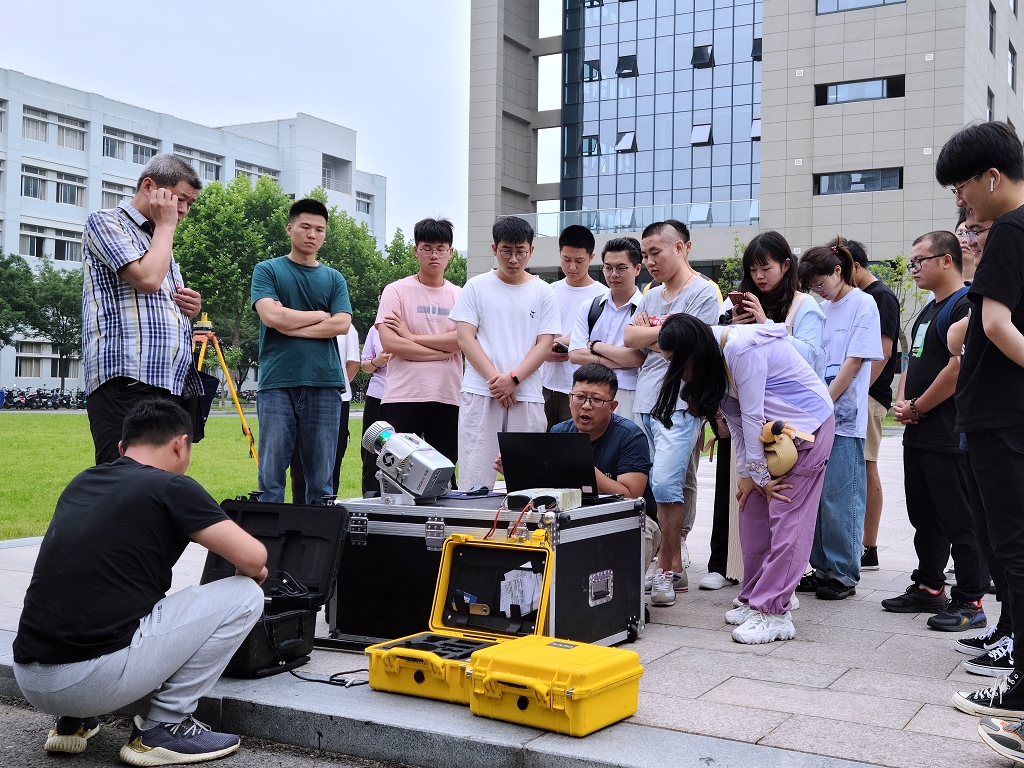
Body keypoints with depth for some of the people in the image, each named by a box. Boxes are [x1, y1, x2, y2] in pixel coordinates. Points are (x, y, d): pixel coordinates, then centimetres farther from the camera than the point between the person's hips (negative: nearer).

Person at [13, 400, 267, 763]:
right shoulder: (171, 487, -4)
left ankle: (72, 721, 23)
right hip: (95, 678, -8)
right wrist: (254, 572, 16)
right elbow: (253, 558, -10)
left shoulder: (80, 483, 17)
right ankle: (164, 727, 6)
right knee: (244, 595, 3)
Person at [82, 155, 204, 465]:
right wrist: (166, 226, 0)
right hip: (127, 383, -8)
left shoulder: (158, 241, 27)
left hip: (172, 385, 8)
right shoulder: (105, 222, 2)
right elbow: (147, 279, -15)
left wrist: (190, 307, 11)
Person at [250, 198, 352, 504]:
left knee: (320, 476, 4)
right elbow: (271, 316, -8)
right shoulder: (267, 270, 8)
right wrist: (320, 315, 2)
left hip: (324, 383, 2)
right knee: (271, 472, -2)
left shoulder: (334, 279, 15)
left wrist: (290, 324, -6)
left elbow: (341, 324, -1)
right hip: (277, 383, -2)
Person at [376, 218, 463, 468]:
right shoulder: (396, 291, 2)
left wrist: (412, 337, -10)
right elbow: (389, 343, -10)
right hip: (403, 397, -3)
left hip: (447, 398, 3)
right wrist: (443, 352, -7)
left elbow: (462, 339, -7)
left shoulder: (460, 296, 10)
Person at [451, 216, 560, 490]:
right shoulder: (476, 287, 7)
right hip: (480, 393, -1)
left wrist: (513, 379, -11)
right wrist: (495, 378, -11)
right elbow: (465, 338, 0)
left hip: (526, 395, 1)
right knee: (475, 477, -3)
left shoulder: (543, 292, 9)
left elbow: (544, 344, 3)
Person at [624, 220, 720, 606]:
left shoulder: (703, 292, -1)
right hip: (644, 402, 7)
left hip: (679, 403, -7)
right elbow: (629, 338, 9)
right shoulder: (651, 296, 21)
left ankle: (666, 567, -5)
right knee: (643, 487, 4)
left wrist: (648, 336, 1)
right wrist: (666, 335, -3)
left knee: (664, 484, -16)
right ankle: (673, 566, 10)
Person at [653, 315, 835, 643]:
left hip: (807, 427, -9)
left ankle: (773, 614, -10)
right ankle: (754, 601, 15)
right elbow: (735, 419, 4)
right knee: (753, 514, 7)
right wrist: (747, 475, 0)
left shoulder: (742, 349, -27)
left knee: (786, 520, -11)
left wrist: (759, 474, -16)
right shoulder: (713, 357, 1)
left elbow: (752, 415, -23)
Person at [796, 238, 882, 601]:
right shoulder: (822, 309, 16)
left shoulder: (863, 304, -4)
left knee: (839, 499, -3)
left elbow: (853, 362, -11)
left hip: (844, 416, -7)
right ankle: (822, 568, 18)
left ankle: (843, 574, 7)